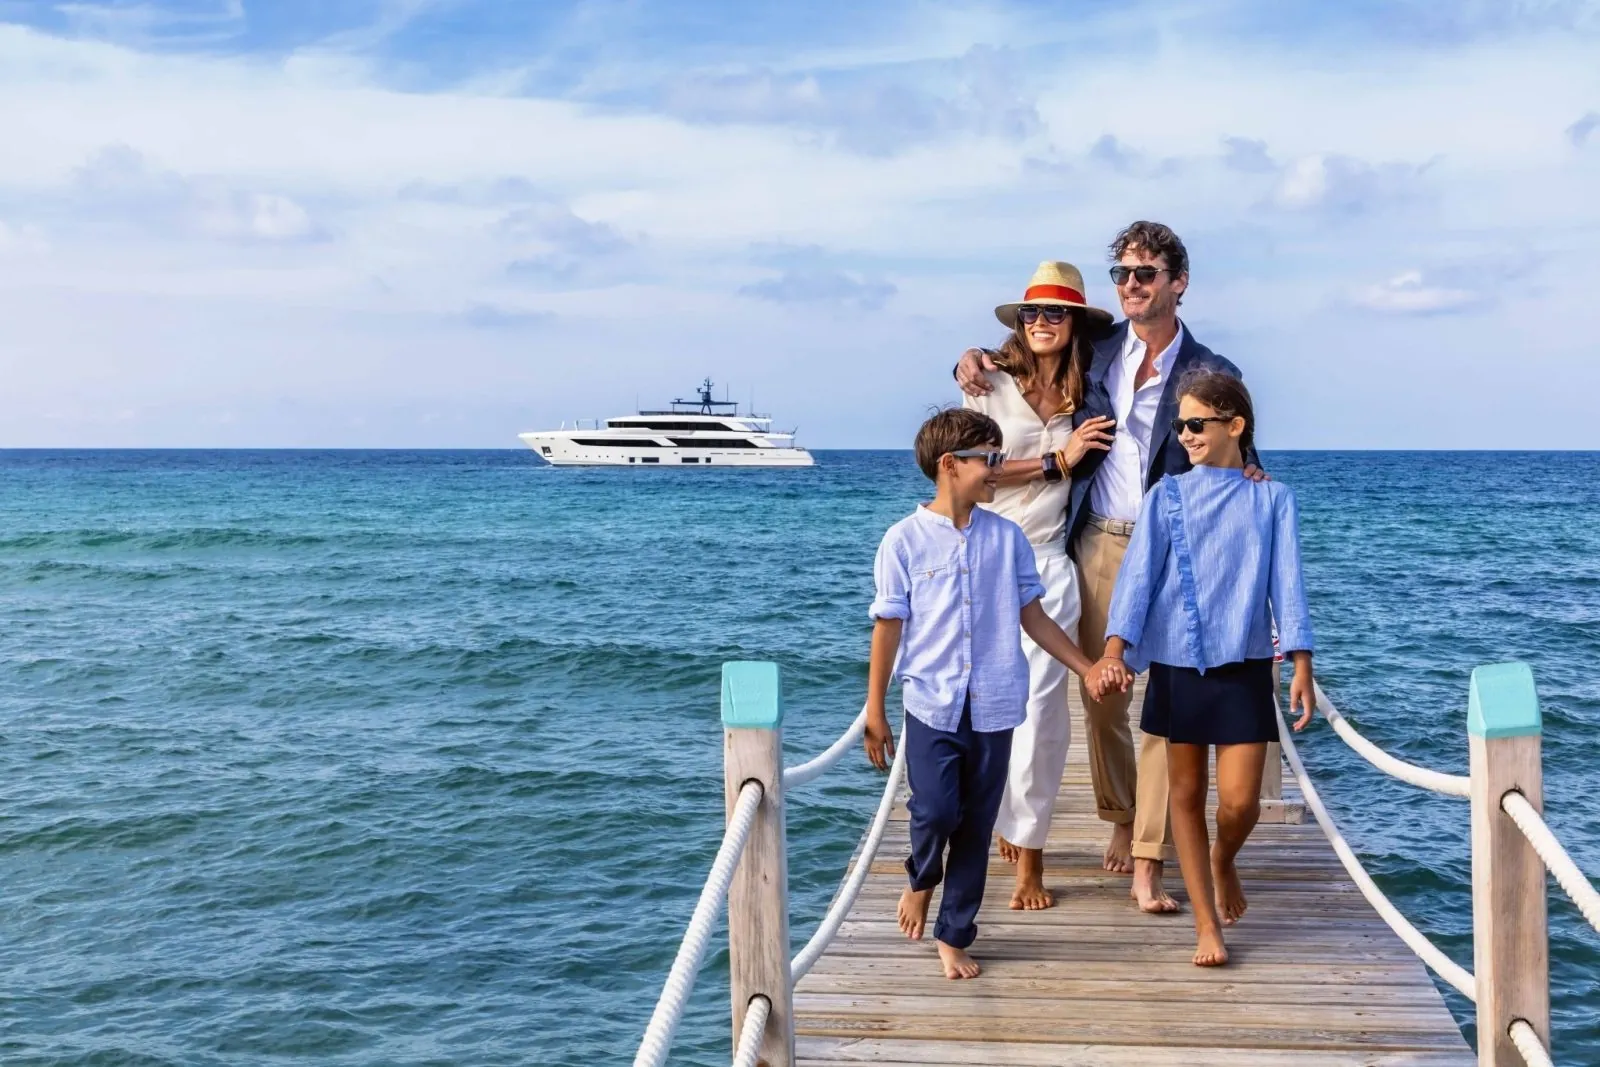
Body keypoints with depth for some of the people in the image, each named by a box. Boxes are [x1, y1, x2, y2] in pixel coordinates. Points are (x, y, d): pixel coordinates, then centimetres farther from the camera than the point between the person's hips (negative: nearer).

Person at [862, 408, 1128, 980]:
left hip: (994, 707, 3)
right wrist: (874, 711, 0)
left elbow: (1032, 615, 11)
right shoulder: (905, 540, -4)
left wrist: (1088, 668, 5)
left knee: (976, 827, 7)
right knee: (937, 813, -11)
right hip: (932, 703, -3)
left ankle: (953, 936, 21)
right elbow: (889, 626, -1)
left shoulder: (1007, 538, 4)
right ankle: (921, 879, 23)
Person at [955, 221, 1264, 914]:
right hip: (1097, 545, 3)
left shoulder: (1210, 374, 2)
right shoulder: (1095, 348, 8)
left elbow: (1234, 460, 5)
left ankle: (1148, 863, -3)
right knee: (1101, 695, 9)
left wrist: (1249, 478, -18)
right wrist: (975, 361, 1)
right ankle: (1121, 820, 30)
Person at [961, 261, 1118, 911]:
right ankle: (1004, 819, 30)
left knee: (1039, 704, -6)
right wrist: (1057, 460, -9)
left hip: (1049, 564, 2)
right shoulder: (993, 385, -3)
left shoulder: (1084, 397, 9)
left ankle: (1028, 851, 1)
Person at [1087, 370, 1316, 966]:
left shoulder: (1270, 499, 3)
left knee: (1239, 801, -4)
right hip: (1177, 663, 1)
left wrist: (1301, 663, -8)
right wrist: (1115, 647, -16)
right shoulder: (1167, 496, 3)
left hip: (1244, 666, -1)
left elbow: (1286, 581, 0)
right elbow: (1138, 573, -4)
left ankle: (1223, 862, 31)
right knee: (1187, 793, 6)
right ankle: (1207, 926, 16)